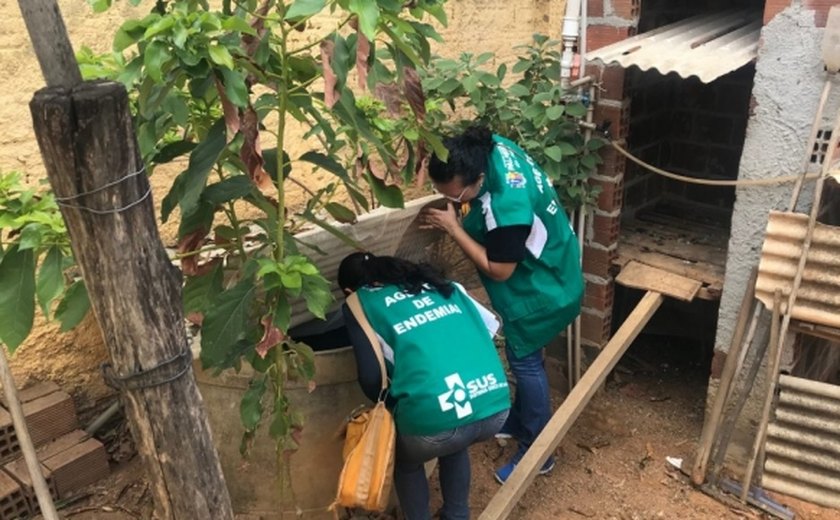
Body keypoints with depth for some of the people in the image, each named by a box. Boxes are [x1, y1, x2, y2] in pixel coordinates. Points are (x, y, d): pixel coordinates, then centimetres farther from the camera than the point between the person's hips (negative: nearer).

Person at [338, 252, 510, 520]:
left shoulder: (359, 302, 12)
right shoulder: (438, 283, 24)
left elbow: (371, 376, 2)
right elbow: (491, 325, 24)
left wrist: (391, 407, 22)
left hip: (435, 417, -4)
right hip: (496, 405, 5)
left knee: (406, 462, 31)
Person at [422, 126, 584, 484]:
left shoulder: (508, 206, -38)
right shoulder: (492, 148, -13)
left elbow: (499, 270, -26)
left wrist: (452, 227, -25)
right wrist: (459, 205, -10)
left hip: (541, 288, -9)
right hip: (543, 271, 9)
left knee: (524, 360, 6)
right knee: (523, 354, 23)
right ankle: (519, 421, 43)